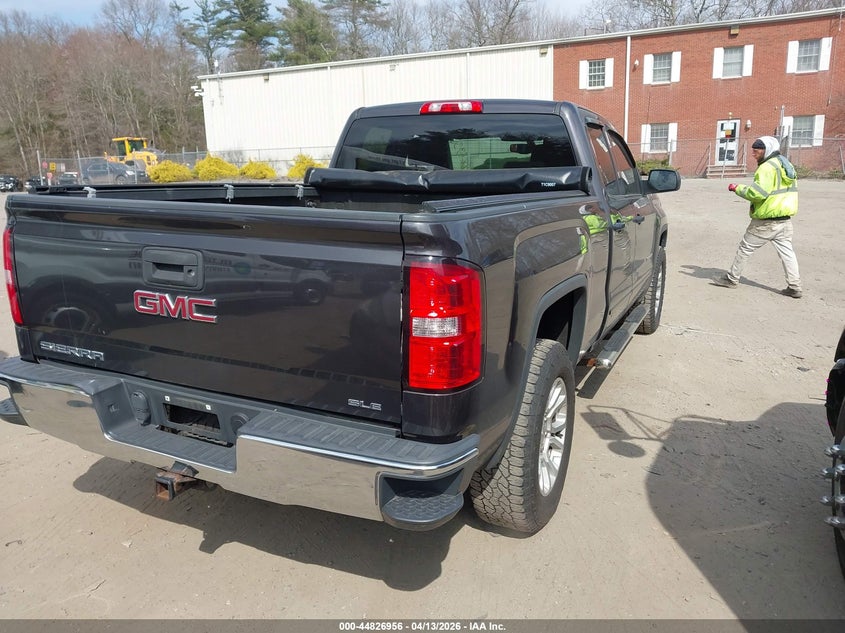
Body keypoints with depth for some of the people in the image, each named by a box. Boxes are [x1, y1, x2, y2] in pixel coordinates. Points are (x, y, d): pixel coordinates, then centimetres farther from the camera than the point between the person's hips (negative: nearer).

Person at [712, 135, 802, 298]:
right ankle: (794, 287, 7)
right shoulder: (786, 165, 14)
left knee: (745, 248, 5)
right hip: (785, 219, 8)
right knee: (786, 251, 8)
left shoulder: (767, 167, -16)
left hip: (766, 221, -8)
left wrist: (738, 188, -13)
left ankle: (731, 278, 16)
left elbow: (758, 192, -25)